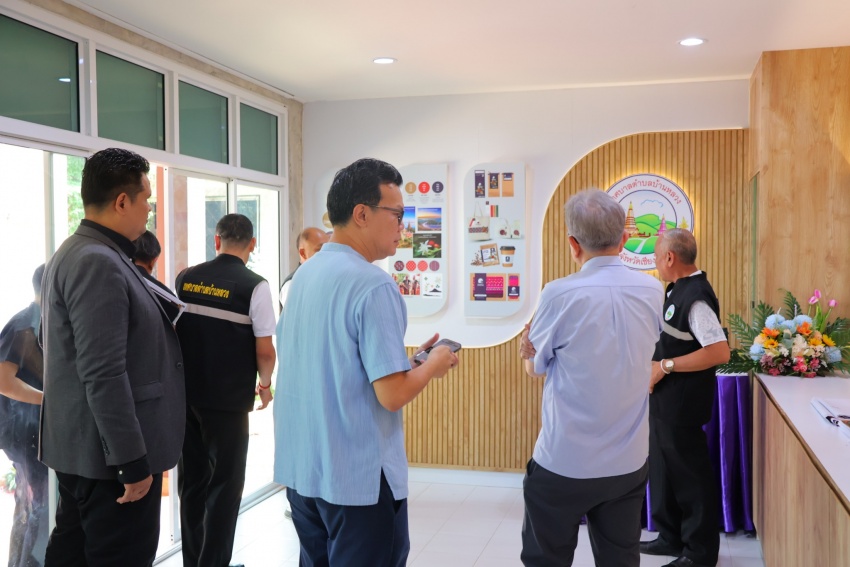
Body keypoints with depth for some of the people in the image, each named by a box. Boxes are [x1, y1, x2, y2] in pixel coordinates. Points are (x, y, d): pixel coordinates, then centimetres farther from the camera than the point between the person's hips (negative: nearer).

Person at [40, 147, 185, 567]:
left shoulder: (76, 253, 13)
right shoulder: (99, 264, -21)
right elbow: (104, 376, -26)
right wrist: (132, 461, -22)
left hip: (83, 447, 11)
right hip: (110, 453, -11)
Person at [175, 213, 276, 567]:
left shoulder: (185, 279, 3)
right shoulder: (254, 286, -11)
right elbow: (264, 352, -12)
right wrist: (264, 385, 8)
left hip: (185, 395, 5)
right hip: (228, 400, -5)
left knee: (191, 481, 16)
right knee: (224, 484, 8)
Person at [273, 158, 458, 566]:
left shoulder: (304, 275, 6)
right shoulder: (374, 285, -20)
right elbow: (392, 394, -22)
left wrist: (404, 357, 13)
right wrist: (433, 365, -4)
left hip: (300, 467, 8)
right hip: (358, 475, -8)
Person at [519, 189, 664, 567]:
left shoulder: (560, 295, -17)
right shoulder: (652, 292, -4)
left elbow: (535, 368, -3)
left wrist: (527, 352, 19)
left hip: (564, 463, -4)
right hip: (629, 463, 4)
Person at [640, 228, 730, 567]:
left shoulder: (695, 297, -22)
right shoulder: (678, 290, 8)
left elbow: (719, 351, -28)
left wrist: (665, 367, -24)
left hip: (683, 403, -10)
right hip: (665, 400, 10)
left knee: (691, 475, 4)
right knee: (664, 470, 18)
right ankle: (671, 537, 33)